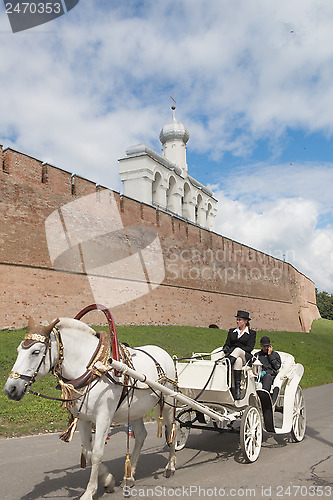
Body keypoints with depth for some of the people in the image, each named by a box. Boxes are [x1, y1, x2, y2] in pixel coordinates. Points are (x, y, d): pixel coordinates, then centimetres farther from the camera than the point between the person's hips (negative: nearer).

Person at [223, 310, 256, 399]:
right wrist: (226, 348, -11)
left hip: (246, 357, -2)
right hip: (233, 357, 2)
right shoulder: (231, 331, 24)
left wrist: (234, 349, -17)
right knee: (238, 361, -38)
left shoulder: (252, 333, 11)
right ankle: (237, 388, -45)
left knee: (238, 350, -38)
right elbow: (227, 344, 17)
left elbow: (250, 348, -3)